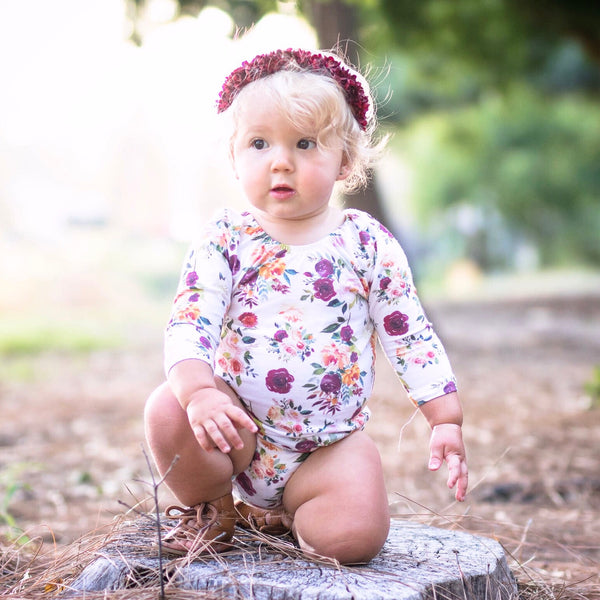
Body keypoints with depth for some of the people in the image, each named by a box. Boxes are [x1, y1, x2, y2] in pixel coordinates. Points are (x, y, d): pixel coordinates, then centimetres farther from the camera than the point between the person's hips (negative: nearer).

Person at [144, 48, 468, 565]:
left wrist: (447, 420, -7)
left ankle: (287, 515, 12)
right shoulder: (225, 240, -3)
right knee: (167, 412, -28)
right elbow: (189, 323, -14)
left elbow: (411, 335, 1)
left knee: (357, 535, -24)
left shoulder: (368, 244, -1)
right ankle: (211, 506, 4)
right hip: (238, 428, 0)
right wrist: (198, 392, -34)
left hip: (331, 442, 0)